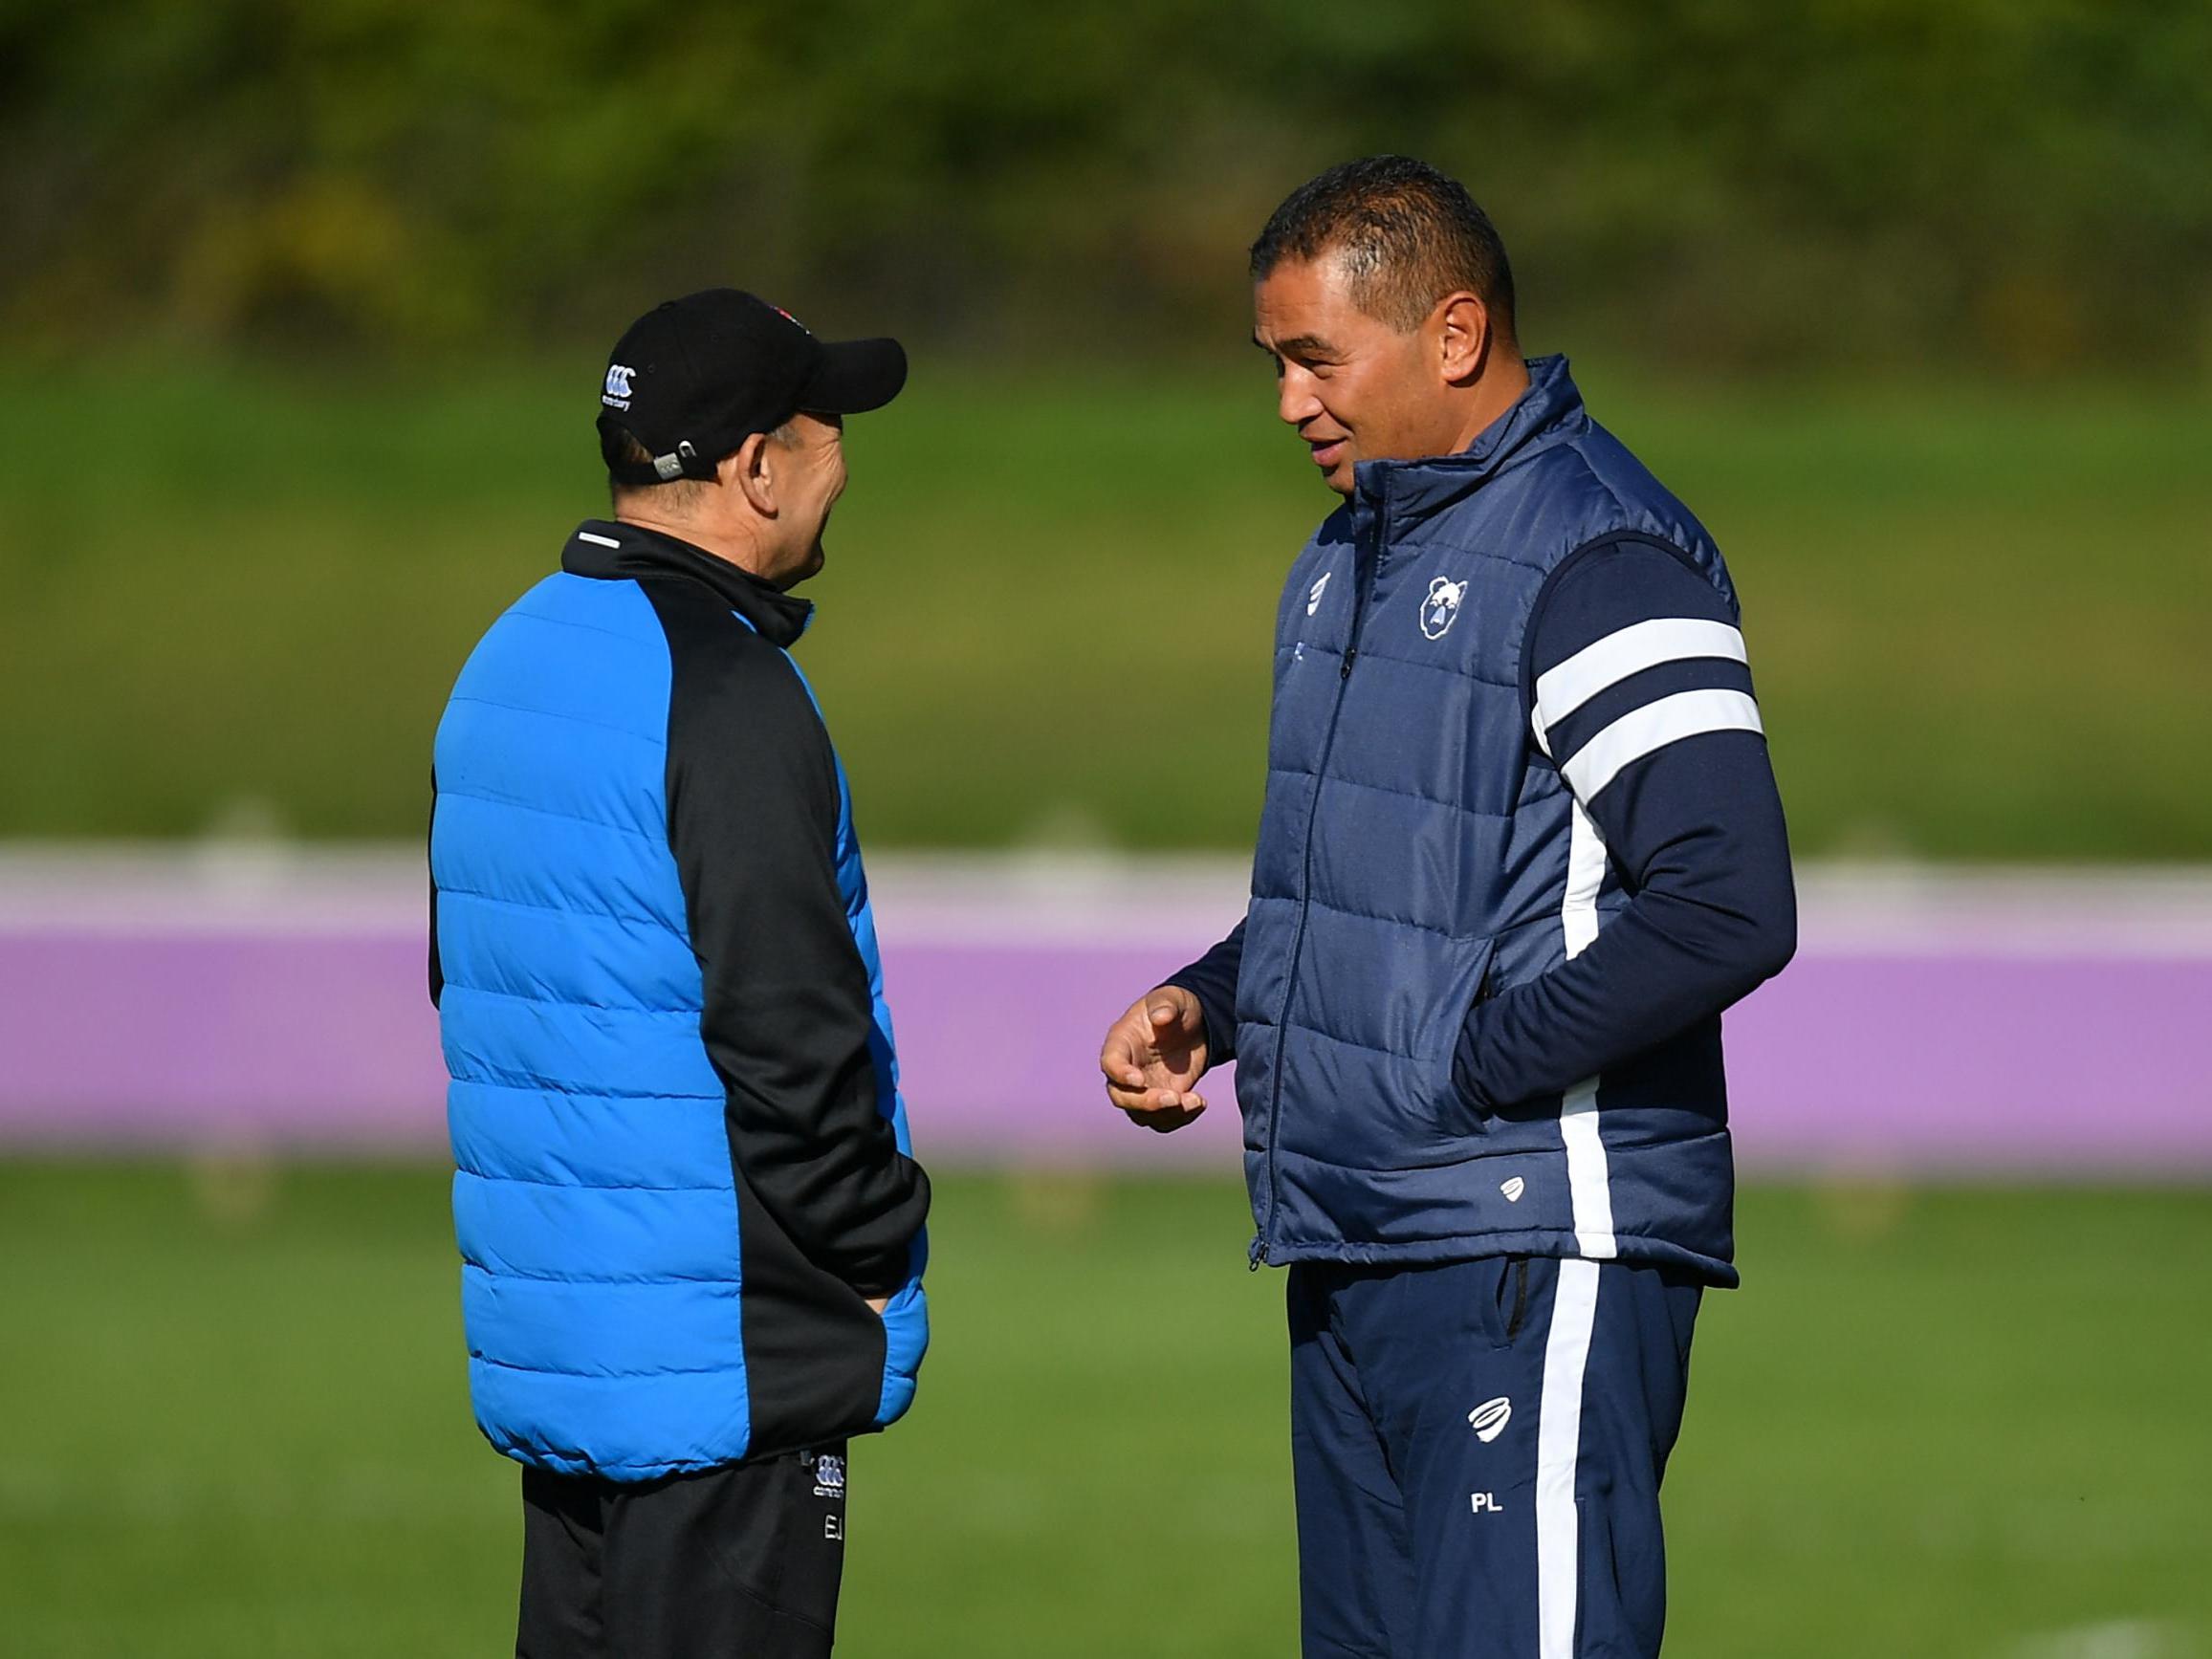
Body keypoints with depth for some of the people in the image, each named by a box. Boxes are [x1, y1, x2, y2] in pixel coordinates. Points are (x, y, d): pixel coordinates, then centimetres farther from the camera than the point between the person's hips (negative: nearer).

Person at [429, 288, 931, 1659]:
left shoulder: (508, 664, 13)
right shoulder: (726, 698, -17)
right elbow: (790, 1035, -21)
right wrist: (875, 1259, -7)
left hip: (543, 1335, 9)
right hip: (725, 1363, -9)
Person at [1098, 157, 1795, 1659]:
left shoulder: (1601, 557, -13)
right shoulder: (1355, 550, 17)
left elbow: (1731, 907, -22)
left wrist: (1469, 1068, -17)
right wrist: (1212, 1002, 11)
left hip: (1539, 1261, -10)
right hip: (1351, 1251, 10)